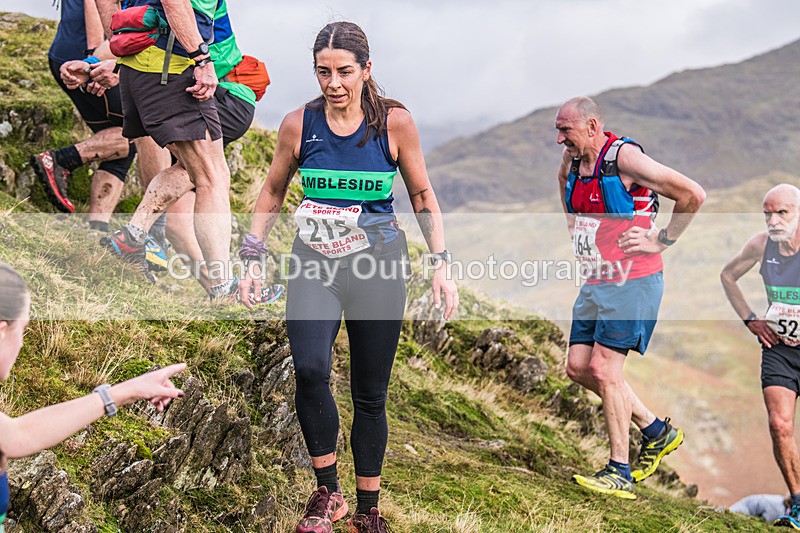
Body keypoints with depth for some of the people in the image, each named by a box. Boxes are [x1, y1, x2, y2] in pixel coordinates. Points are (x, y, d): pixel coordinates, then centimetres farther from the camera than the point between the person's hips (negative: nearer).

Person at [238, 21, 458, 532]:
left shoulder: (395, 122, -5)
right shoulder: (299, 124, -3)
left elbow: (422, 195, 5)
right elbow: (273, 192, 11)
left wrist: (442, 265, -2)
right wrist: (252, 258, 4)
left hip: (379, 264, 0)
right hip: (314, 262, 1)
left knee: (370, 394, 6)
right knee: (310, 368, -24)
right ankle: (327, 491, -4)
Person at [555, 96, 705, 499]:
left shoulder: (624, 158, -16)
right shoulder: (571, 162, 8)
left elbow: (693, 194, -17)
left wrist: (662, 241, -12)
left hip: (632, 281, -9)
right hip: (595, 282, 9)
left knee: (604, 367, -11)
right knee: (579, 366, 7)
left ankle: (620, 473, 0)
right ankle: (656, 431, 21)